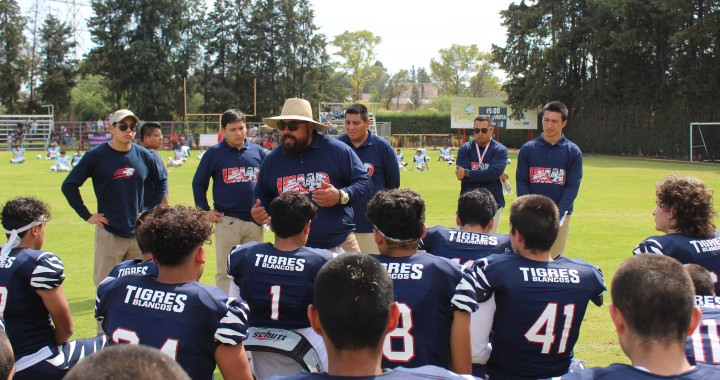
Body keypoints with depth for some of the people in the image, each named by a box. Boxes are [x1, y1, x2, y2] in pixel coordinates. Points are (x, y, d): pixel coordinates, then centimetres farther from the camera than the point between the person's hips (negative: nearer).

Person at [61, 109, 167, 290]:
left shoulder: (143, 155, 5)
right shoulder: (96, 155, -6)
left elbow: (161, 181, 21)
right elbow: (69, 185, -3)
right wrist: (87, 216, -6)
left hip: (138, 233, 4)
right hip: (108, 233, -3)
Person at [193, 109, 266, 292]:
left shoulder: (258, 151, 9)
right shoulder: (214, 153, 3)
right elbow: (198, 183, 11)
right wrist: (205, 210, 4)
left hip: (255, 221, 3)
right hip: (226, 220, -2)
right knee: (225, 271, 0)